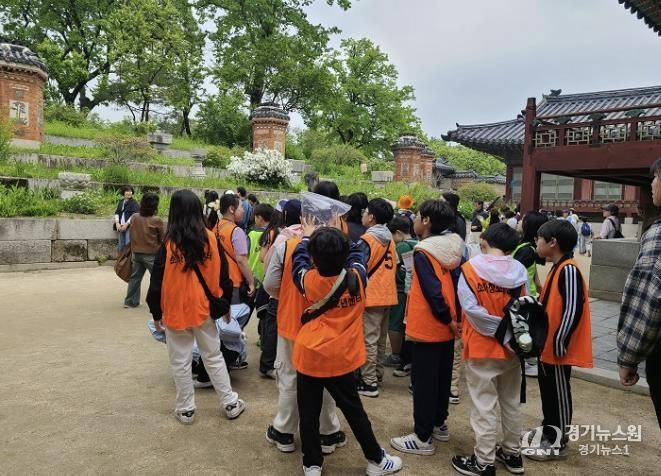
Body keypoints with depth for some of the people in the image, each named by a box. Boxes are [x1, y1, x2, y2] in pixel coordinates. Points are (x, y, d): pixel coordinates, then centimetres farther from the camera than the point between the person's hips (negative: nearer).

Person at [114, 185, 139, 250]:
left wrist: (126, 224, -16)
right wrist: (117, 223, -4)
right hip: (120, 227, 6)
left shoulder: (134, 203, -3)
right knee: (120, 246, 9)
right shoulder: (120, 202, 15)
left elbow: (134, 215, -11)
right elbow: (117, 213, 11)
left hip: (129, 226, -6)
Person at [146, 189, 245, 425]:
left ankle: (186, 409, 22)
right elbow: (220, 275, 0)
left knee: (180, 362, 11)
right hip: (204, 308, 3)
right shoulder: (210, 239, -7)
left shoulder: (169, 244, -14)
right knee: (214, 356, 15)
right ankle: (230, 403, 22)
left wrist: (156, 313, 3)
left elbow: (158, 282, -9)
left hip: (176, 311, -3)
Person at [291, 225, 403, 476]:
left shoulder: (309, 281, -12)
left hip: (310, 356, -1)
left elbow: (298, 260, 7)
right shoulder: (357, 278, -11)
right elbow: (357, 255, 9)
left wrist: (306, 237, 22)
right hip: (341, 358, 2)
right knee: (354, 410, 15)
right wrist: (339, 238, 20)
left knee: (309, 413, 12)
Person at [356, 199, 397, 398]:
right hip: (387, 295, 8)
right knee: (380, 339, 17)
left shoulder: (367, 240, -16)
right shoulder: (390, 239, 8)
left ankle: (369, 382, 3)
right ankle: (377, 374, 28)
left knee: (368, 340, -2)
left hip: (371, 296, -8)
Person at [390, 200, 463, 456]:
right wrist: (452, 318, 10)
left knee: (423, 381, 2)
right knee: (442, 377, 19)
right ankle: (439, 424, 33)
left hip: (428, 327, -8)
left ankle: (422, 437, 10)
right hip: (446, 327, 8)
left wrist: (446, 319, -13)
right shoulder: (454, 248, 3)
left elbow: (433, 292, -24)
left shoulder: (422, 252, -19)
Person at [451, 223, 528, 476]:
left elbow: (471, 309, -20)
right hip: (512, 347, 4)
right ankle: (513, 454, 33)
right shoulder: (520, 271, -4)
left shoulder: (470, 268, -15)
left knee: (484, 406, 6)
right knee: (511, 402, 19)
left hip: (481, 348, -4)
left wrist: (497, 330, -11)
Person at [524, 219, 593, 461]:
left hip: (558, 348, -9)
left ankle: (557, 443, 18)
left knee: (559, 394, 4)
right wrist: (542, 339, 17)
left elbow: (573, 310, -24)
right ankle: (548, 431, 35)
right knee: (547, 390, 20)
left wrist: (559, 342, -20)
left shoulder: (569, 270, -20)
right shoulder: (557, 268, 10)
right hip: (547, 345, 9)